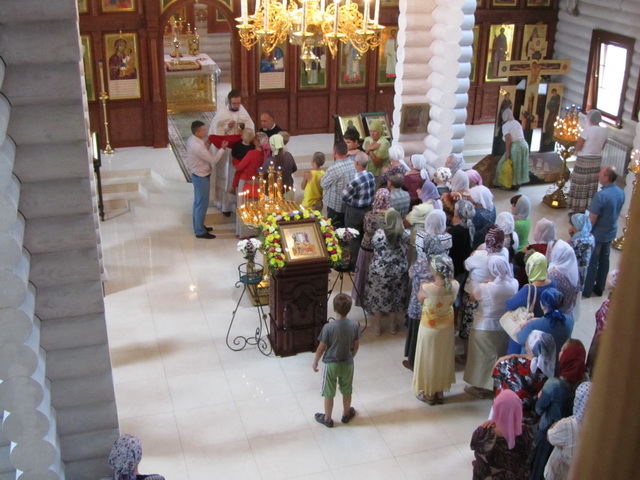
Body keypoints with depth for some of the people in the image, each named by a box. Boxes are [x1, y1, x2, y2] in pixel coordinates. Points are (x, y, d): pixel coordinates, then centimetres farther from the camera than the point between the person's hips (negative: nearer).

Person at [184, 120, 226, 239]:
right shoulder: (197, 146, -30)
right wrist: (222, 149, -17)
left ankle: (198, 226, 34)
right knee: (202, 204, 1)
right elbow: (212, 160, -24)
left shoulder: (191, 140, -1)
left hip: (197, 175, 10)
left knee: (198, 202, 21)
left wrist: (206, 144, 0)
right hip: (201, 177, -10)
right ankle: (200, 231, 11)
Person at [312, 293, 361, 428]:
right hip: (347, 364, 3)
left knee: (329, 394, 16)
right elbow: (356, 346, -2)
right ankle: (346, 414, 43)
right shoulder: (354, 326, -16)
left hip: (331, 364, -3)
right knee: (347, 391, 24)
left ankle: (327, 419, 32)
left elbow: (321, 348, -15)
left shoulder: (328, 327, -26)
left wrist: (315, 362, 2)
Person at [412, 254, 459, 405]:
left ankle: (429, 393, 31)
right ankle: (440, 392, 37)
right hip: (447, 327, 4)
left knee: (429, 360, 16)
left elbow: (420, 298, -8)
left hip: (430, 329, -4)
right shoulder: (455, 285, -19)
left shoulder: (427, 288, -30)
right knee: (443, 359, 22)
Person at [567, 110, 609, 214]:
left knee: (580, 186, 3)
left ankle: (578, 210, 8)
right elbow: (602, 147, 11)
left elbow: (578, 147, -15)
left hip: (584, 160, -6)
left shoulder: (587, 129, -18)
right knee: (591, 185, 14)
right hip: (597, 160, 6)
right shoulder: (605, 130, 1)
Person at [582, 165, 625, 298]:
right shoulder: (621, 192, -5)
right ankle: (600, 287, 34)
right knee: (604, 259, 20)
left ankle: (586, 290, 20)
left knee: (591, 262, 7)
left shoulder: (600, 196, -29)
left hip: (597, 234, -7)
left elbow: (591, 220, -24)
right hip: (611, 232, 7)